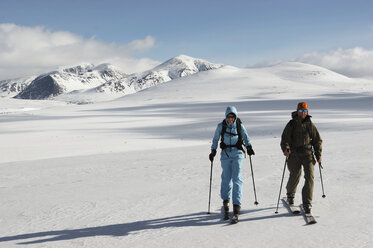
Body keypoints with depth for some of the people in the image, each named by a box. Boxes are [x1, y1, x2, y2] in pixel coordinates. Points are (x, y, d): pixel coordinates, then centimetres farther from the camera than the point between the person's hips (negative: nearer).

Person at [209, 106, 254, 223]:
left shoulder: (239, 125, 2)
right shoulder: (221, 126, 2)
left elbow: (245, 137, 11)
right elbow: (215, 139, 11)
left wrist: (249, 147, -3)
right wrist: (213, 151, 4)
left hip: (237, 153, -1)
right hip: (225, 154, 1)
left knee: (237, 179, -10)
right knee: (226, 178, 0)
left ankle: (236, 207, -11)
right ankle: (225, 201, 24)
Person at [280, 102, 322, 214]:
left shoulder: (310, 125, 6)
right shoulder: (291, 124, 2)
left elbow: (317, 140, 13)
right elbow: (285, 138, -2)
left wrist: (318, 155, 6)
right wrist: (286, 149, -20)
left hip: (308, 154, 1)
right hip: (294, 154, -1)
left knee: (309, 177, -10)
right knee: (295, 176, 7)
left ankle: (307, 203, -4)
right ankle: (290, 194, 39)